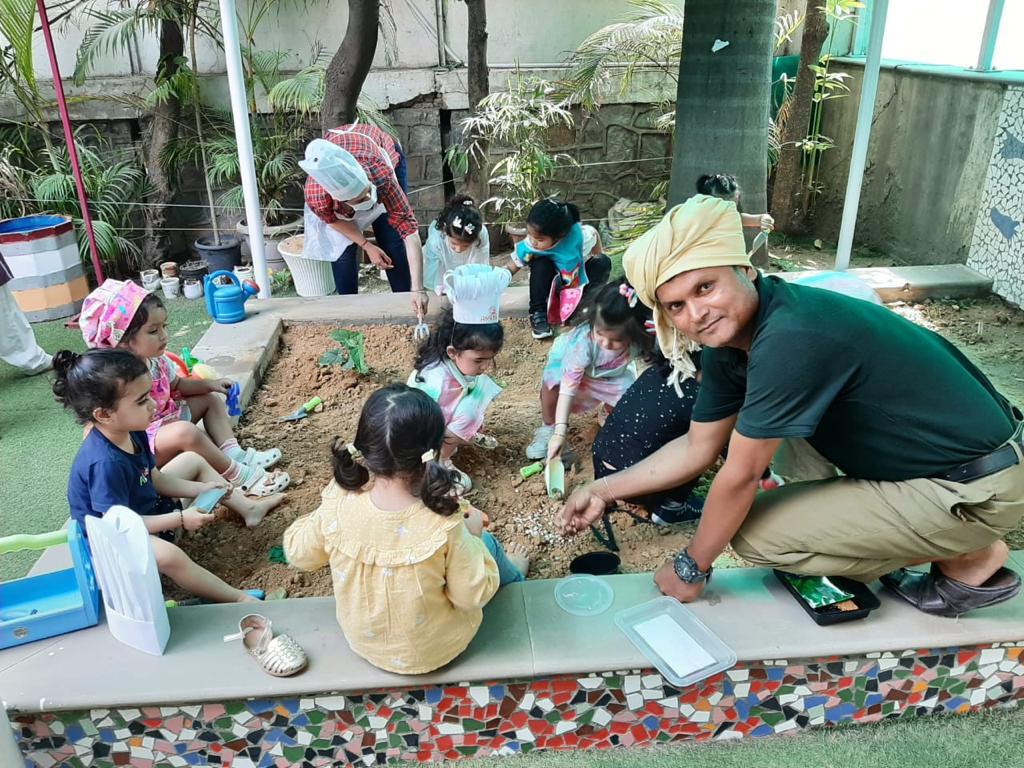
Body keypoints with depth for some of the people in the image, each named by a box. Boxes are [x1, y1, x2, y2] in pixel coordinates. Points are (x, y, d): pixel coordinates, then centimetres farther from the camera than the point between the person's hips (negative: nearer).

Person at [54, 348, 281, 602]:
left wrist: (201, 489, -5)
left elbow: (155, 479, 5)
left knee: (192, 460, 16)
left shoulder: (131, 432, -8)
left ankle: (249, 509, 21)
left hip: (146, 509, 10)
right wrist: (181, 519, -29)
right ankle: (240, 599, -29)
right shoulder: (105, 463, -36)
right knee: (168, 555, -41)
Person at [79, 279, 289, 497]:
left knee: (210, 398, 13)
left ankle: (234, 454, -7)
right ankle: (242, 476, -27)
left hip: (167, 418, 10)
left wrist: (210, 384, 2)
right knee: (186, 431, -36)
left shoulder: (157, 360, -3)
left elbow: (176, 385, 16)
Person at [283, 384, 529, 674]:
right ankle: (510, 574, 57)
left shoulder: (337, 508, -27)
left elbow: (297, 553, -7)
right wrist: (472, 535, -8)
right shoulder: (443, 527, -36)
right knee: (485, 543, 21)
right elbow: (474, 596, -20)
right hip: (433, 651, -3)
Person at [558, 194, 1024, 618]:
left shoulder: (789, 338, -30)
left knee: (754, 535, -9)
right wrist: (603, 490, 7)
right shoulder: (726, 342, -3)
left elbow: (740, 476, -21)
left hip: (978, 487, -8)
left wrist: (691, 568, -7)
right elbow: (697, 448, 8)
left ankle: (971, 559, 3)